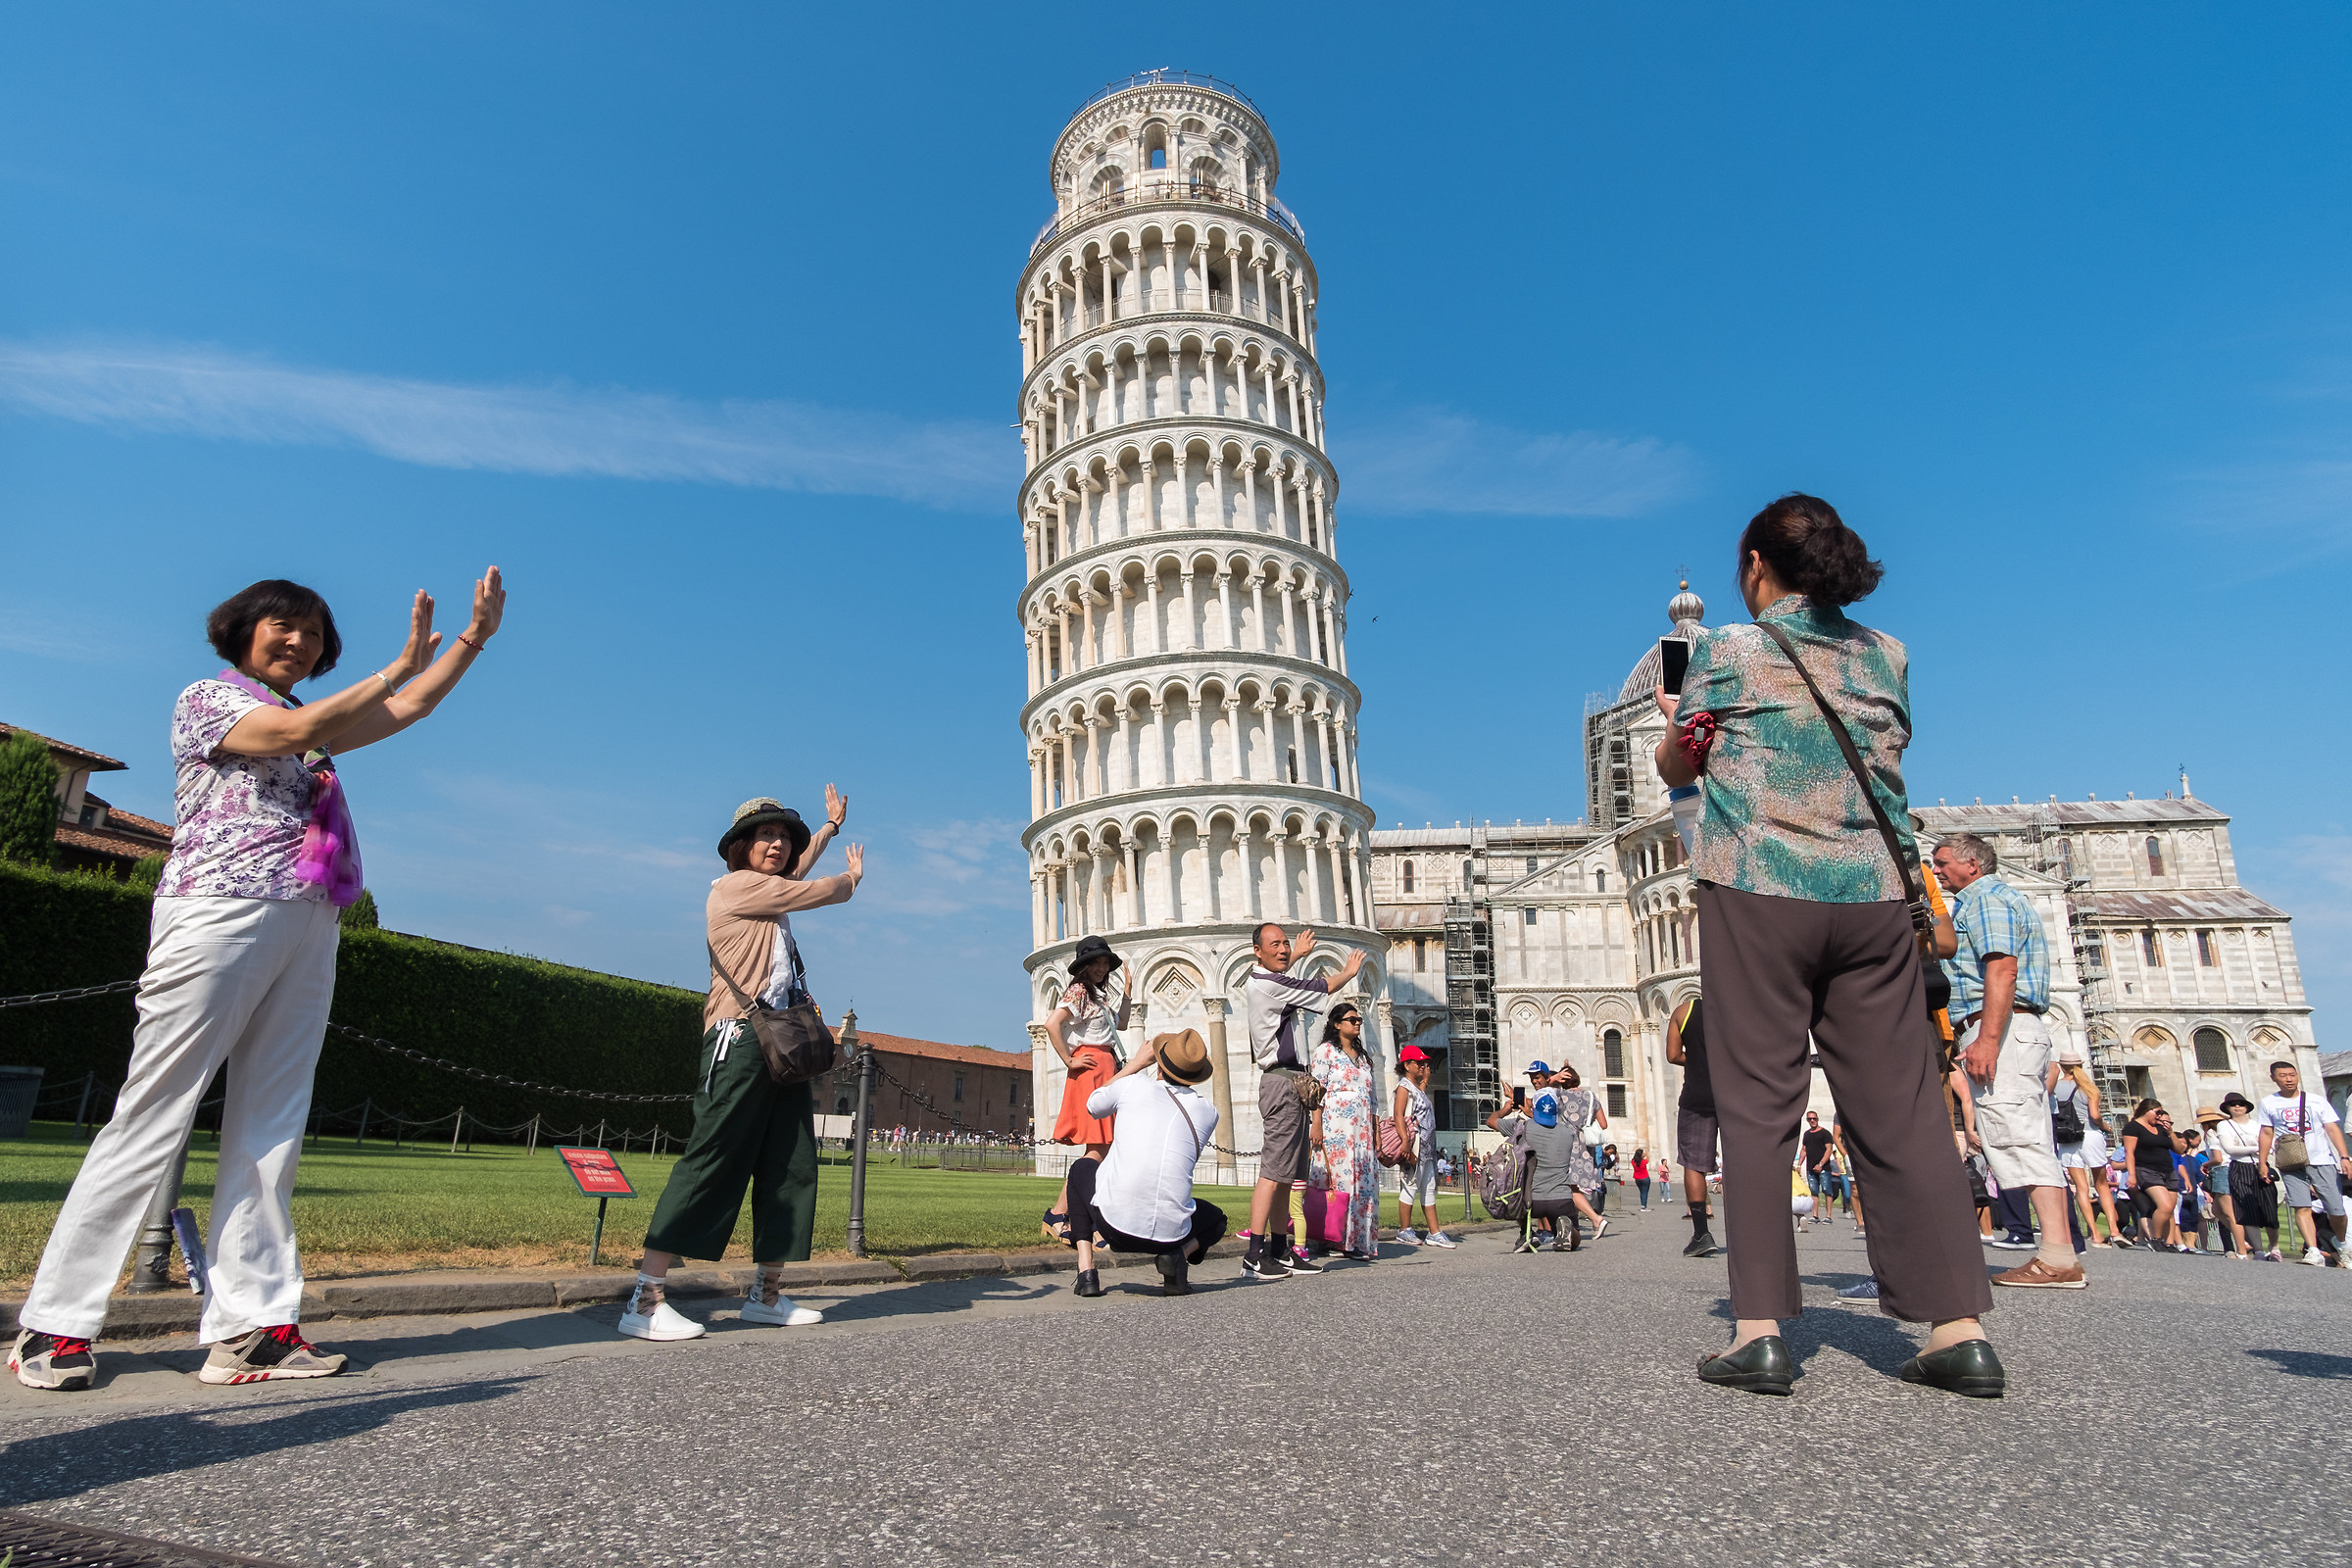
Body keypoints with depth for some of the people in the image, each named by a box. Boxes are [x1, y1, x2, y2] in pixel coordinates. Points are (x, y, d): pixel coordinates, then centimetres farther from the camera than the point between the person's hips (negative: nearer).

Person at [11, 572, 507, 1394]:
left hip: (308, 932, 7)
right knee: (152, 1118, -5)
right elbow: (299, 731, -13)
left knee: (269, 1128, 1)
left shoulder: (316, 719, 24)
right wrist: (402, 663, -8)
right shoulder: (206, 699, 5)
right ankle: (54, 1324, 5)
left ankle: (251, 1326, 0)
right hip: (221, 917, -7)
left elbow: (410, 708, 23)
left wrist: (473, 637, 13)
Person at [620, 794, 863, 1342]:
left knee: (790, 1169, 6)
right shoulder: (735, 886, -4)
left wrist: (831, 825, 54)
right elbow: (824, 891, -2)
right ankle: (645, 1301, -10)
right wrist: (852, 876, 20)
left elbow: (799, 868, 43)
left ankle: (766, 1295, 11)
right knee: (711, 1161, -12)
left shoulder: (772, 889, 20)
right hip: (740, 1043, -9)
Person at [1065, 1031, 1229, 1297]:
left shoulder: (1133, 1086, 2)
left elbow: (1093, 1105, 25)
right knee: (1216, 1220, 35)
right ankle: (1179, 1253, 1)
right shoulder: (1208, 1112, 6)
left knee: (1081, 1169, 31)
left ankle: (1086, 1268, 17)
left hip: (1114, 1224, -1)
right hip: (1170, 1233, 1)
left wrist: (1137, 1062, 30)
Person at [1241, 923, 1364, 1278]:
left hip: (1289, 1083, 11)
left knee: (1286, 1175, 10)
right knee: (1273, 1173, -12)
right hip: (1283, 1081, -11)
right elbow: (1324, 987, -4)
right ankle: (1254, 1255, -13)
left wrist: (1296, 954, 59)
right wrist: (1349, 971, 16)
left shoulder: (1256, 981, 16)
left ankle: (1280, 1251, 12)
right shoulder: (1270, 984, -14)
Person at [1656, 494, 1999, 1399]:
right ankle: (1960, 1327, 6)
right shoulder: (1885, 656, 12)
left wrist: (1677, 722, 31)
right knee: (1900, 1109, 6)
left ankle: (1759, 1329, -3)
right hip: (1873, 893, 4)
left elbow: (1676, 768, 10)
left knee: (1757, 1108, -1)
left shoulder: (1726, 649, 0)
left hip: (1757, 891, -4)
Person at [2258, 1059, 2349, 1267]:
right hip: (2291, 1164, 0)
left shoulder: (2316, 1100, 7)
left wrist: (2344, 1157, -7)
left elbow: (2332, 1129, 4)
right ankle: (2314, 1251, -18)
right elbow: (2266, 1134, 12)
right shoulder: (2269, 1103, 8)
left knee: (2336, 1211, 1)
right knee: (2302, 1208, -14)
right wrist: (2263, 1163, 8)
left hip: (2322, 1162, 0)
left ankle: (2340, 1246, 28)